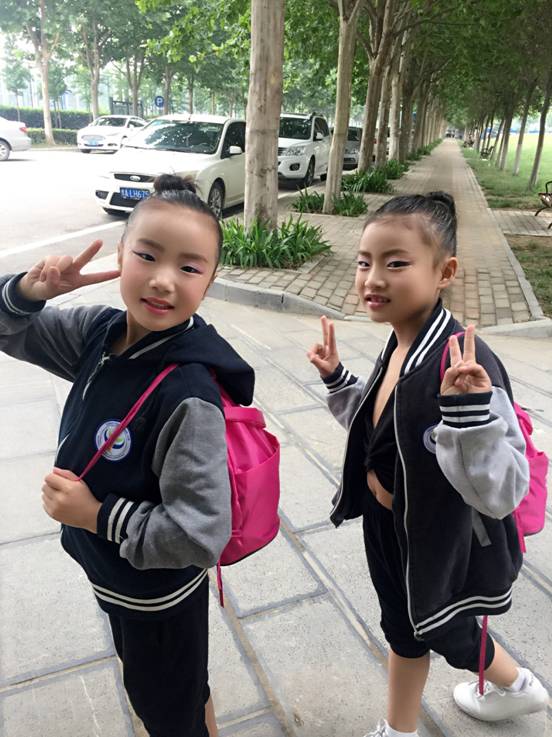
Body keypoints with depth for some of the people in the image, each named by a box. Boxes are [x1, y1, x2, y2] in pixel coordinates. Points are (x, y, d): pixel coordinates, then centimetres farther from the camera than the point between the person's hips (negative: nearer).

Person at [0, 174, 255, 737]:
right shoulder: (100, 329, -13)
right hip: (113, 573, 7)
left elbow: (199, 535, -33)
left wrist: (97, 515, -25)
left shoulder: (189, 396, -35)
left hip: (158, 593, -7)